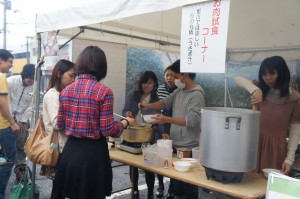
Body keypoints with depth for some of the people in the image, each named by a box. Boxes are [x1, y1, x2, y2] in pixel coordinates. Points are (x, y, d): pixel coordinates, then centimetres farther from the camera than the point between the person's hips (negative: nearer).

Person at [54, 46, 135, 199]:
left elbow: (60, 124, 10)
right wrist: (126, 122, 3)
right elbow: (107, 130, -15)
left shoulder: (66, 90, 2)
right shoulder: (104, 91, -15)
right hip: (93, 153, -5)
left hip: (70, 150, 5)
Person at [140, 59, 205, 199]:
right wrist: (148, 106, -5)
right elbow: (165, 102, 12)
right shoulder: (178, 91, 10)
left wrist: (167, 119, -29)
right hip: (176, 145, 8)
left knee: (188, 183, 3)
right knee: (176, 179, 20)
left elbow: (193, 120, -24)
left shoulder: (196, 95, -16)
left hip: (188, 148, -8)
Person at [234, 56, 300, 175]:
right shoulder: (261, 90, 2)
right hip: (255, 144, 3)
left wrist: (289, 159, -10)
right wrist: (255, 89, -30)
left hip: (276, 148, -2)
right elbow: (237, 79, -12)